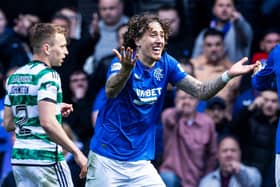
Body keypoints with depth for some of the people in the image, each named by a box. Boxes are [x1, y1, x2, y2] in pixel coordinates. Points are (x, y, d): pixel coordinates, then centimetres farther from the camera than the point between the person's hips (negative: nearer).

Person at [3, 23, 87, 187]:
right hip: (45, 158, -8)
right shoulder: (48, 76, -12)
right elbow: (47, 122, -23)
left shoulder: (15, 77, 13)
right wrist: (76, 152, -18)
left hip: (19, 158, 8)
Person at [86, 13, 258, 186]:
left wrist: (228, 75, -20)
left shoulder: (166, 64, 1)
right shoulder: (124, 61, -14)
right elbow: (111, 91, -34)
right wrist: (126, 70, -56)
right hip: (107, 160, -4)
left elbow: (200, 91, -1)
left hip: (140, 161, 5)